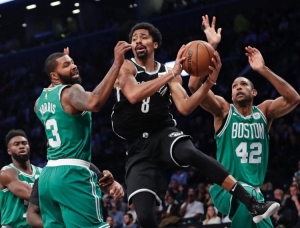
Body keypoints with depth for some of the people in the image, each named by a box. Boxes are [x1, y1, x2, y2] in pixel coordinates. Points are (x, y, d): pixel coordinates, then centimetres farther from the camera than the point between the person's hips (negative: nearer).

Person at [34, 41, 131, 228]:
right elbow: (94, 103, -33)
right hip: (72, 174, -9)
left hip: (48, 175, 9)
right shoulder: (71, 91, -10)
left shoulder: (41, 101, 16)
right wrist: (117, 64, -34)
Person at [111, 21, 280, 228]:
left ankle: (252, 203, -39)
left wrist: (210, 81, -14)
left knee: (189, 152, -36)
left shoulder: (168, 73, 9)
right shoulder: (126, 67, -1)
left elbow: (184, 108, -2)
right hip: (138, 147, -1)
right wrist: (173, 73, -26)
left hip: (164, 133, 1)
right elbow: (133, 95, -23)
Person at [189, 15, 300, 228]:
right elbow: (194, 86, -14)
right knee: (248, 197, -36)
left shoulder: (264, 111, 7)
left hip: (254, 192, 5)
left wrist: (263, 70, -16)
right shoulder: (224, 110, 1)